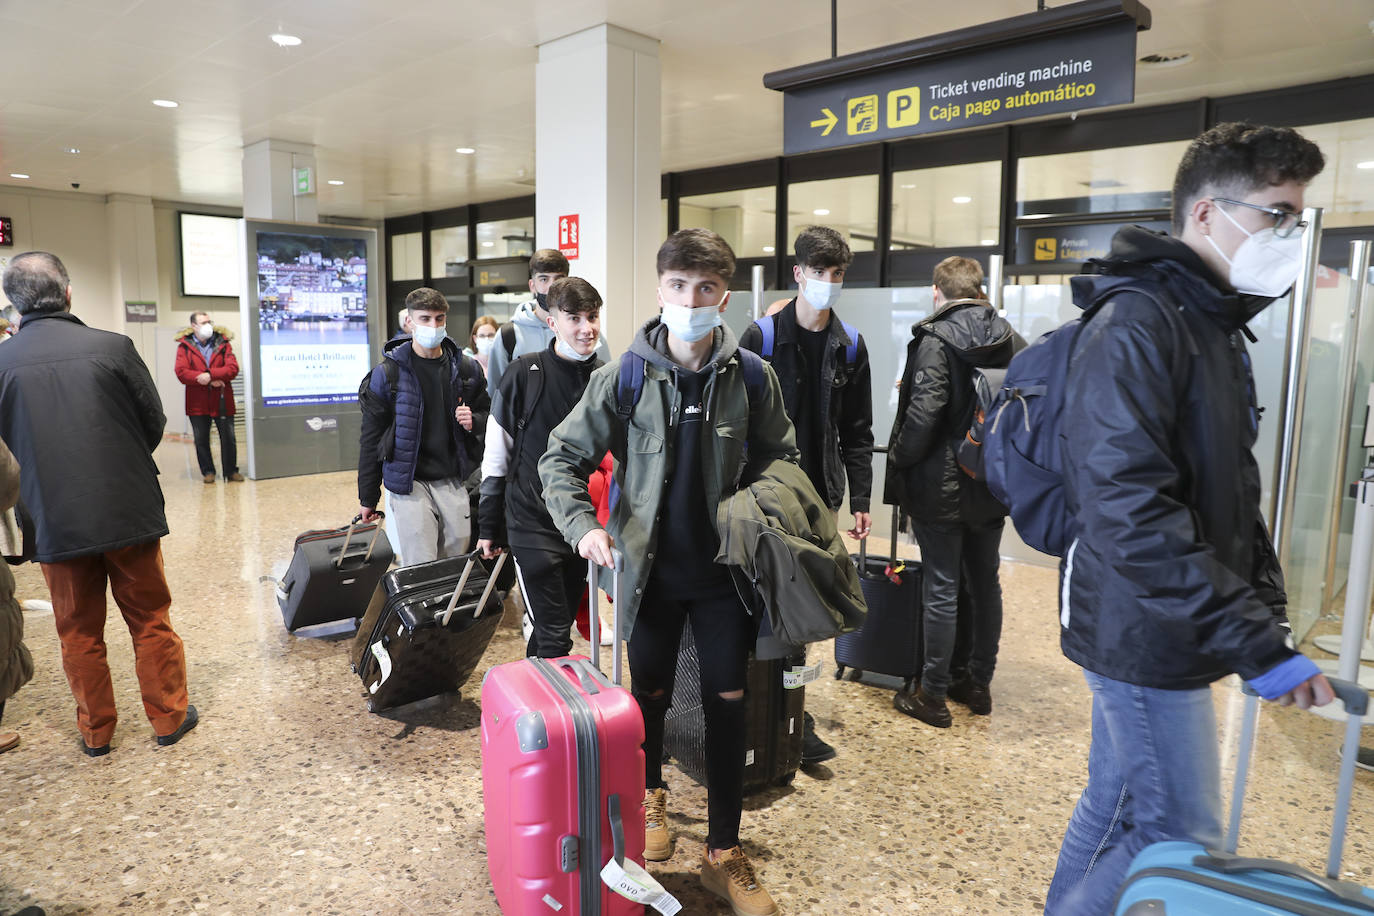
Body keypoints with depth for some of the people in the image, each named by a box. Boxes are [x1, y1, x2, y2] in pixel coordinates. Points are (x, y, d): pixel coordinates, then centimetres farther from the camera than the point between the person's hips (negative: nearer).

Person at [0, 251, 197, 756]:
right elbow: (154, 421, -2)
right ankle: (169, 717, 23)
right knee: (150, 620, 13)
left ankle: (95, 731, 27)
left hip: (55, 521, 1)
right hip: (130, 511, -1)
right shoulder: (112, 347, -11)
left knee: (79, 632, 16)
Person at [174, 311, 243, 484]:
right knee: (201, 439, 7)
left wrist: (210, 375, -20)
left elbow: (233, 368, -8)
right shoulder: (184, 346, 1)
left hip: (222, 400, 0)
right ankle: (207, 471, 19)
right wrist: (207, 381, -18)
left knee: (228, 437, 5)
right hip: (197, 402, 0)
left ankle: (231, 470, 16)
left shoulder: (223, 343, 4)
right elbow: (181, 373, -10)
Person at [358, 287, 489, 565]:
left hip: (455, 482, 3)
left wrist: (474, 422, -6)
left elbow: (487, 415, 20)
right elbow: (371, 437, 3)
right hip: (410, 484, -3)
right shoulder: (388, 372, -2)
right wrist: (368, 498, 4)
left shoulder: (466, 369, 6)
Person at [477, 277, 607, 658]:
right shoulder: (525, 374, -7)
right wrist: (488, 526, 0)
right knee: (553, 635, -6)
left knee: (559, 627, 16)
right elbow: (496, 455, -2)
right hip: (533, 525, -4)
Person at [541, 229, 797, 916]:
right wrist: (584, 525, -17)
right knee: (651, 694, 16)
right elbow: (560, 459, -2)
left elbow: (781, 463, 9)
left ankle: (724, 853, 25)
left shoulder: (751, 377, -5)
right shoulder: (624, 378, -8)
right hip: (651, 568, 0)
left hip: (725, 569, 1)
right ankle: (649, 796, 47)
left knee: (727, 703, 7)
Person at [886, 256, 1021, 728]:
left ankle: (933, 695, 10)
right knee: (985, 582, 16)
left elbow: (924, 411, -22)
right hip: (994, 482, 6)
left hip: (942, 484, -6)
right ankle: (978, 682, 28)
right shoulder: (1013, 340, 6)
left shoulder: (936, 339, -13)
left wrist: (899, 459, -10)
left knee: (940, 588, 0)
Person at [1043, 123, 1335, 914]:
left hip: (1162, 636, 9)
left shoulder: (1216, 327, 14)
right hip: (1147, 636, -9)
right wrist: (1258, 646, -24)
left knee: (1120, 813, 19)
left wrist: (1268, 607, 9)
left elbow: (1233, 495, 19)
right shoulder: (1138, 323, -18)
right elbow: (1129, 513, -27)